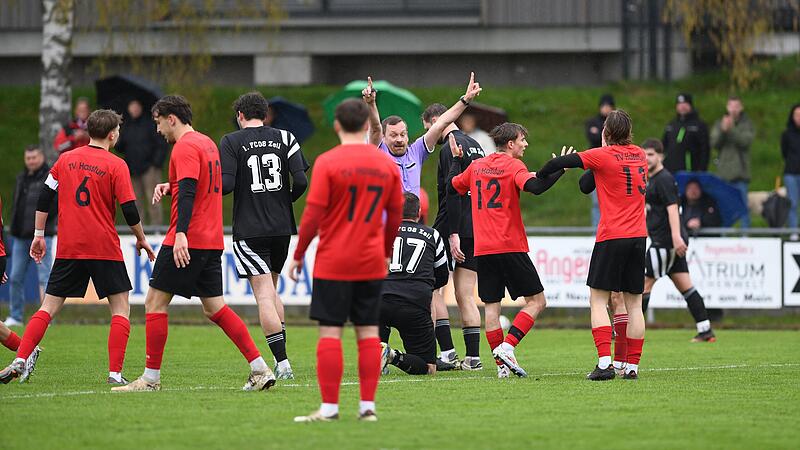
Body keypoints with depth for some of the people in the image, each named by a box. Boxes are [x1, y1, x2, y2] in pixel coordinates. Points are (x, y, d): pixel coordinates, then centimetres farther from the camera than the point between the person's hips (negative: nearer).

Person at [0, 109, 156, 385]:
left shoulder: (66, 159, 8)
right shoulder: (116, 165, -4)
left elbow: (44, 197, 8)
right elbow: (129, 210, -6)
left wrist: (39, 235, 16)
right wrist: (141, 239, 9)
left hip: (68, 248, 4)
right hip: (105, 248, -4)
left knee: (49, 307, 9)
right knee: (120, 309, 5)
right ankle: (115, 373, -6)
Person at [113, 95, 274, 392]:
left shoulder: (185, 147, -11)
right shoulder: (207, 143, 18)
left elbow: (188, 191, -23)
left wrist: (181, 234, -32)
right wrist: (170, 186, 12)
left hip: (187, 242, -9)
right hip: (212, 242, 9)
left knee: (155, 303, -2)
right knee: (215, 308, 11)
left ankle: (151, 378, -2)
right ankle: (260, 369, 3)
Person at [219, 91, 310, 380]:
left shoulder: (231, 142, -3)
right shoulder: (284, 138, 5)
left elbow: (225, 185, -13)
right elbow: (301, 181, -2)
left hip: (249, 231, -4)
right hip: (282, 227, 4)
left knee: (264, 295, -5)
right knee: (271, 292, 19)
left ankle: (282, 363, -14)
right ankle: (279, 360, 16)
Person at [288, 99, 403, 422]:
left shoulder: (327, 162, -9)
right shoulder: (387, 164, 3)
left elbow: (313, 214, -10)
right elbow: (396, 214, 11)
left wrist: (298, 255, 0)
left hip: (333, 262, -4)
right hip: (372, 263, 4)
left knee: (330, 332, -1)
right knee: (368, 332, 7)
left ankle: (329, 407, -3)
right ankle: (368, 406, 6)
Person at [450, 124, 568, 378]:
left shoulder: (476, 166, 13)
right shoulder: (513, 165, -5)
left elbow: (453, 186, 26)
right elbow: (534, 187, -23)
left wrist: (456, 160, 39)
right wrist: (560, 169, -14)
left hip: (482, 250, 6)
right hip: (510, 247, -6)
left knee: (491, 305, 8)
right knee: (536, 301, 1)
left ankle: (501, 363, 1)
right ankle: (507, 347, -14)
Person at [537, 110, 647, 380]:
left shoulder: (603, 155, -6)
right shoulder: (639, 155, 11)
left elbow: (563, 162, -9)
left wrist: (539, 175, 7)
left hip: (611, 237, -5)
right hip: (639, 236, 5)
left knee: (598, 300, -1)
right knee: (634, 304, 8)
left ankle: (604, 363, -14)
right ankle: (632, 366, 6)